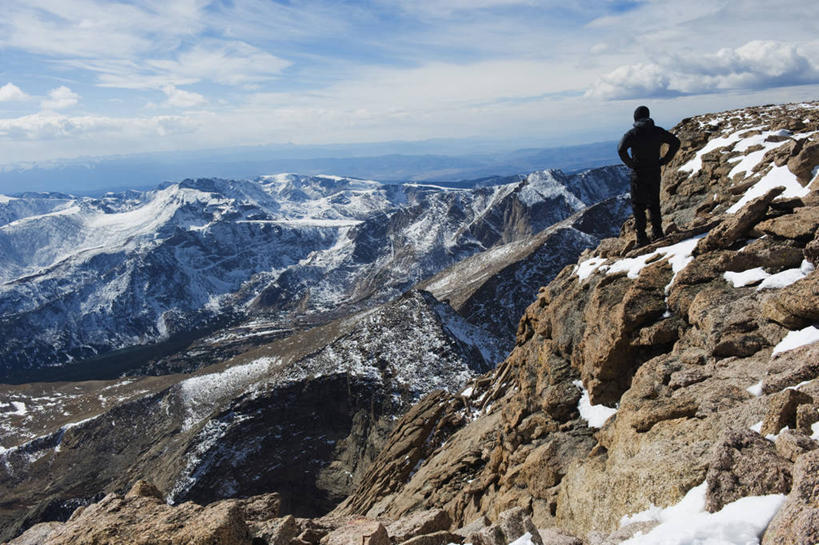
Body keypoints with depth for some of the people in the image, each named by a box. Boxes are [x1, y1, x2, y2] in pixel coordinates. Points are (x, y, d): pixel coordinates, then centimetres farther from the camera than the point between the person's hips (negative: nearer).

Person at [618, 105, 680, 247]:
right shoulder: (658, 131, 3)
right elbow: (676, 142, 4)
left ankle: (641, 237, -1)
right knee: (654, 203, 17)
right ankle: (657, 232, 20)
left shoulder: (632, 134, -10)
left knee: (638, 205, 3)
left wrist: (631, 164, -12)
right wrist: (663, 160, 4)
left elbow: (621, 149, -25)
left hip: (639, 174, -4)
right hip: (655, 173, 4)